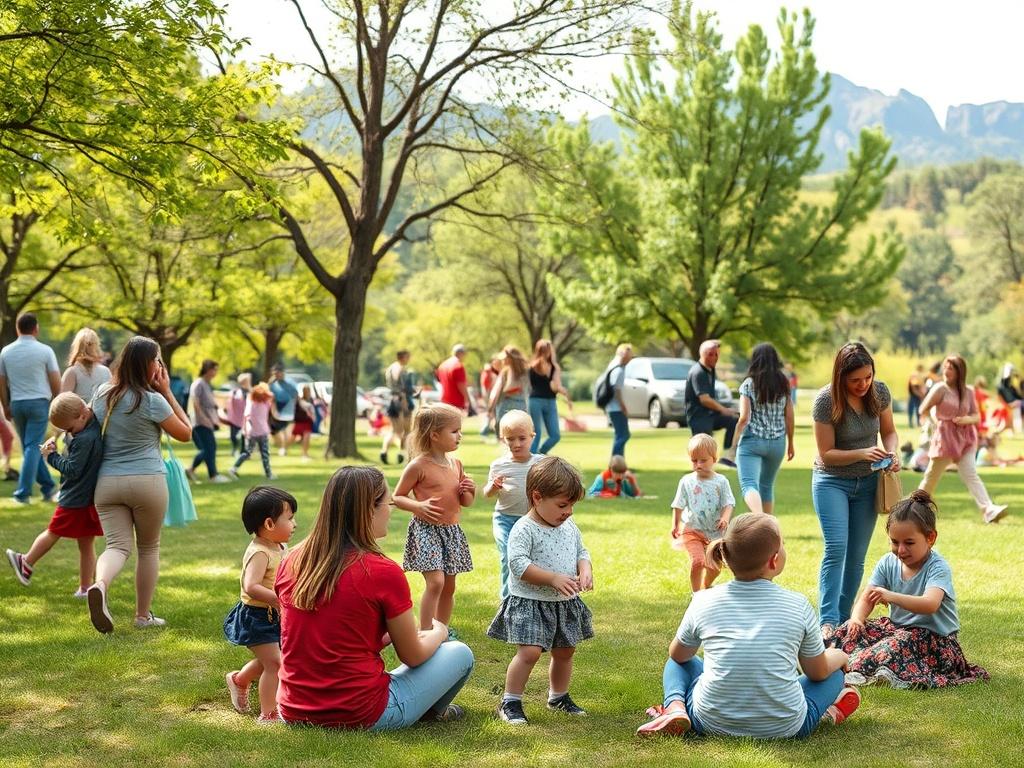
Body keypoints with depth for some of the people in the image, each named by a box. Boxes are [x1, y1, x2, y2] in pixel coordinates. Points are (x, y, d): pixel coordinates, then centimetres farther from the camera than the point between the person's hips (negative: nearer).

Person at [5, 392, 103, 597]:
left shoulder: (83, 440, -25)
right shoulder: (98, 429, 3)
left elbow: (71, 470, -22)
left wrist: (51, 455, -11)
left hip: (75, 500, -8)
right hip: (93, 497, 8)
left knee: (53, 533, 12)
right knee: (86, 544, 12)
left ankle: (26, 563, 30)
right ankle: (85, 588, 15)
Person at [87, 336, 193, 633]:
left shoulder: (102, 394, 5)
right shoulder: (152, 400, -11)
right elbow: (186, 433, 0)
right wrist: (167, 393, 0)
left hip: (107, 483, 4)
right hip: (147, 481, -4)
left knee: (117, 545, 0)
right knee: (149, 548, 14)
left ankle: (99, 585, -33)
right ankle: (143, 615, 20)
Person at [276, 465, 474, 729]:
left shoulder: (292, 562, 0)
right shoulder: (384, 572, -16)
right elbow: (413, 657, -3)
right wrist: (438, 633, 19)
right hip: (359, 716, -6)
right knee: (461, 654, 14)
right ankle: (432, 713, 37)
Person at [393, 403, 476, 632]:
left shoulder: (456, 464, 8)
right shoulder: (418, 466, -11)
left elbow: (465, 502, 18)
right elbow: (397, 497, -5)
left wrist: (469, 491, -4)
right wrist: (418, 506, -21)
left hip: (452, 530, 7)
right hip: (426, 529, -7)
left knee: (449, 587, 12)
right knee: (436, 582, -17)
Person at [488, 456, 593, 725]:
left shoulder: (570, 527, 6)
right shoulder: (524, 529, -18)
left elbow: (581, 552, 17)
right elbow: (518, 564, -25)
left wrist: (585, 570, -7)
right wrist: (554, 578, -28)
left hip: (566, 602, 7)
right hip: (530, 603, -7)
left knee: (564, 651, 17)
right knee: (530, 651, -16)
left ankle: (558, 697, 37)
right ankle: (510, 702, -4)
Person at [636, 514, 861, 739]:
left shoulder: (704, 602, -4)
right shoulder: (798, 605, -7)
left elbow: (677, 655, 14)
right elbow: (819, 673, 6)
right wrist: (838, 656, 28)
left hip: (711, 724, 0)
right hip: (782, 729, 0)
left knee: (678, 663, 28)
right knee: (834, 673, 26)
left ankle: (674, 707, -2)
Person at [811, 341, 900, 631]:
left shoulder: (879, 392, -7)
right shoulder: (825, 400, -19)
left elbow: (890, 431, 8)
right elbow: (826, 454, -15)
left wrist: (892, 453, -14)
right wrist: (863, 453, -29)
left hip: (867, 483, 4)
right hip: (832, 481, -4)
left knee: (857, 556, 5)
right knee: (836, 549, -18)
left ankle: (844, 620, 15)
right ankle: (828, 621, -20)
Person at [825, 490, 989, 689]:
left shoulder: (938, 567, -18)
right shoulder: (888, 563, 1)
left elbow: (930, 605, -36)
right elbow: (866, 599, 0)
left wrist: (892, 597, -48)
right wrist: (857, 618, -23)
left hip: (935, 637, -6)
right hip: (898, 627, 6)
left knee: (904, 642, -37)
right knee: (854, 628, -15)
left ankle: (857, 668, -44)